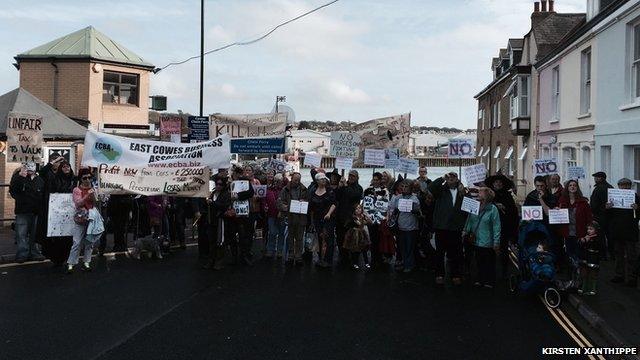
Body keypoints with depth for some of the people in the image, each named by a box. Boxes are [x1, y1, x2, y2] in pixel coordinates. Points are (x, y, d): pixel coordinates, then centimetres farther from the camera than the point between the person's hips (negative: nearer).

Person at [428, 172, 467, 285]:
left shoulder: (462, 192, 8)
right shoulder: (441, 190, 3)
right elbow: (431, 188, -14)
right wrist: (442, 178, -16)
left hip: (456, 228, 1)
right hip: (441, 227, -1)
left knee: (455, 253, 7)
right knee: (440, 252, 7)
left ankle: (456, 275, 19)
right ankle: (439, 275, 16)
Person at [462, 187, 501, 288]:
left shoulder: (493, 209, -10)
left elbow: (496, 227, -11)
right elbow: (469, 221, 8)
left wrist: (496, 242, -13)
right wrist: (466, 231, -7)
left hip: (488, 242, -5)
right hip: (476, 241, 5)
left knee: (489, 263, 7)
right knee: (479, 262, 14)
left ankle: (490, 282, 18)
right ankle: (480, 279, 26)